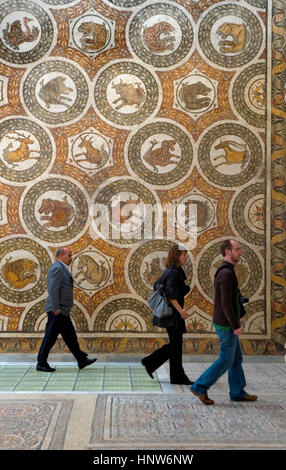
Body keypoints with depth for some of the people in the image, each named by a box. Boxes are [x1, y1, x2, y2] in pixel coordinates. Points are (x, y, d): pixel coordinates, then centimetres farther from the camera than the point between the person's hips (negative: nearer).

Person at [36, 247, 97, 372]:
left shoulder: (61, 268, 18)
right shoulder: (57, 268, -15)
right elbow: (53, 289, -23)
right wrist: (56, 309, -22)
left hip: (62, 311, 11)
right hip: (57, 311, -11)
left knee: (70, 336, 12)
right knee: (50, 337, -2)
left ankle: (82, 360, 17)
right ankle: (41, 364, 7)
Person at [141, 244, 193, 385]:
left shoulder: (169, 271, 13)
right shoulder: (174, 272, -17)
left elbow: (157, 285, 21)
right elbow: (170, 294, -25)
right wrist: (180, 310, -28)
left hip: (170, 313, 10)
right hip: (172, 313, -10)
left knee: (175, 344, 16)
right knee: (176, 344, 0)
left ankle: (150, 362, 18)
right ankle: (178, 377, 10)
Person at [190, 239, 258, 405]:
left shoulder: (223, 272, 12)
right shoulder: (227, 273, -22)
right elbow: (226, 303, -26)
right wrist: (236, 326, -23)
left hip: (227, 324, 10)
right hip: (227, 325, -10)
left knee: (237, 358, 15)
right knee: (226, 360, -1)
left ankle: (238, 392, 22)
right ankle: (200, 387, 4)